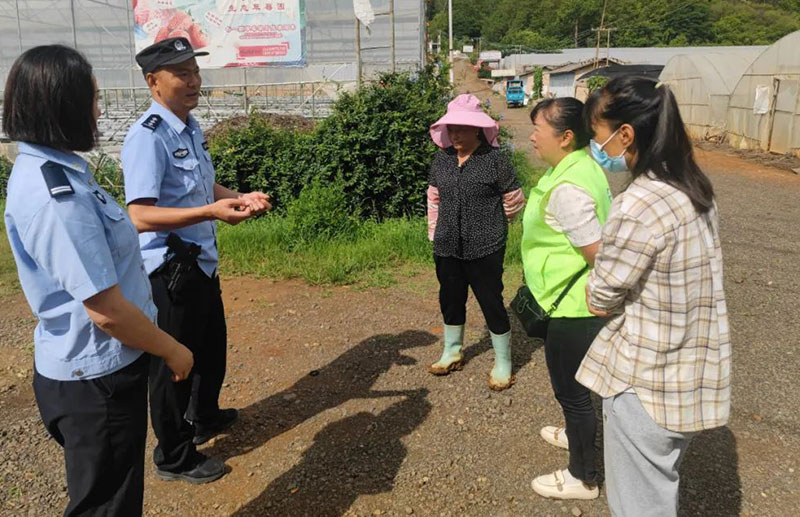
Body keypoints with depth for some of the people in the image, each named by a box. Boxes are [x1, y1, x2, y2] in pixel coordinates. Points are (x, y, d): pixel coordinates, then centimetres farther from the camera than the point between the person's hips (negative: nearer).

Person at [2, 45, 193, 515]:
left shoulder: (48, 169, 3)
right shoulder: (54, 196, -28)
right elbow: (106, 309, -26)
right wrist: (172, 351, -11)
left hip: (96, 370, 9)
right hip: (97, 381, -9)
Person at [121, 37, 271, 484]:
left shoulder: (191, 128, 7)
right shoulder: (148, 137, -22)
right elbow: (140, 216, -29)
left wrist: (241, 199, 1)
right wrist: (211, 212, -37)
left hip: (202, 262, 9)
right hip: (169, 268, -9)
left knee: (212, 347, 27)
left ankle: (204, 417, 52)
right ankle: (175, 458, 29)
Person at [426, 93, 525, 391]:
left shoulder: (494, 160, -11)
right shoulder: (441, 159, 4)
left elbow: (514, 201, -1)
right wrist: (435, 234, 16)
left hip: (485, 249, -5)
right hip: (447, 247, 5)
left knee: (491, 302, 2)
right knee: (450, 300, 17)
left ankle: (502, 364, 20)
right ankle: (452, 352, 39)